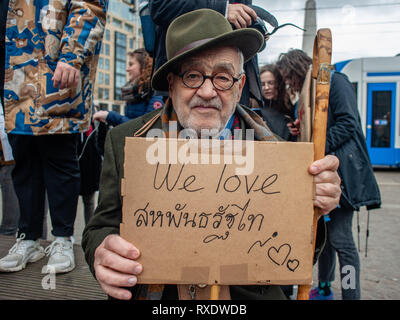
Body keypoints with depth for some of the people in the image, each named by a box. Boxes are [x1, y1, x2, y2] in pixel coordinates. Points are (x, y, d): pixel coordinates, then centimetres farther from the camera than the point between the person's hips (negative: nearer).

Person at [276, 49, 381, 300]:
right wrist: (300, 132, 5)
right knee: (323, 232, 15)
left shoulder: (335, 81, -4)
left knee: (340, 237, -8)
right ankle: (324, 289, 30)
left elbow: (348, 123, -15)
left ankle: (351, 295, 4)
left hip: (343, 168, -9)